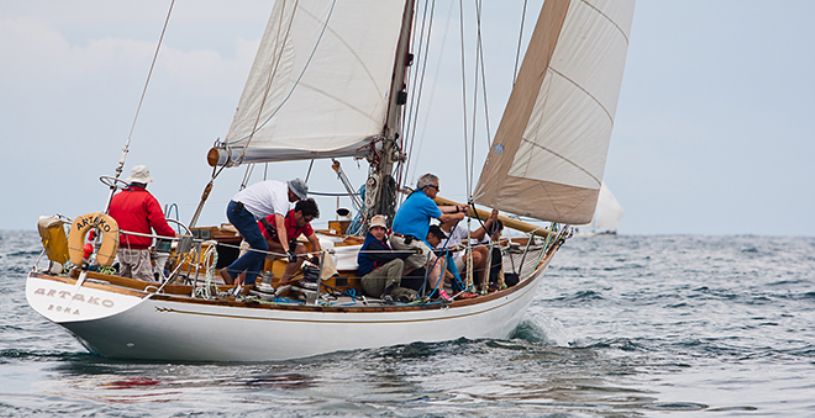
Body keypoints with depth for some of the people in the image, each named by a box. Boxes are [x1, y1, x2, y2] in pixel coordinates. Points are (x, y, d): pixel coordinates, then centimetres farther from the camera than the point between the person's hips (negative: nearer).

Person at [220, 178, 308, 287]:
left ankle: (249, 284, 7)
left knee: (261, 247, 10)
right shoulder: (282, 197, -17)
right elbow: (280, 226, -28)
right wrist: (287, 250, -35)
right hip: (240, 212, -11)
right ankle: (230, 272, -7)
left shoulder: (280, 186, 13)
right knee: (261, 248, -10)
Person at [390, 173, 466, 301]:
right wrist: (458, 216, 17)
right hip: (409, 242, -9)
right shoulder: (425, 201, -14)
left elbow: (438, 209, 28)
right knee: (434, 263, 0)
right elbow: (444, 218, -2)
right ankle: (438, 292, -1)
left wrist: (458, 208, 33)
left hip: (395, 239, 9)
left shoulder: (413, 197, 17)